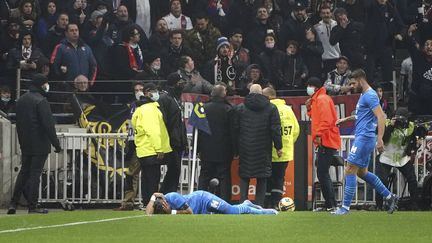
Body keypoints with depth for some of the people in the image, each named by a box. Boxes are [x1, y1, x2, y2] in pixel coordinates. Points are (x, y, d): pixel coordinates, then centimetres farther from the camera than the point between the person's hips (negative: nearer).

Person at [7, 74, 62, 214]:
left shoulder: (21, 100, 11)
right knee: (35, 174, -4)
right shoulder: (41, 101, -15)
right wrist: (56, 143, -14)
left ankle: (14, 203, 11)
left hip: (25, 145, 7)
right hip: (40, 144, -7)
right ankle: (33, 206, -1)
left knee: (24, 172, 14)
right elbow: (48, 125, -18)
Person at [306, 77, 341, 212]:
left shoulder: (322, 99, -11)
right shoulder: (317, 99, 19)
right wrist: (309, 109, 10)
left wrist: (319, 135, -26)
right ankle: (330, 203, 17)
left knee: (322, 174, -10)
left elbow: (326, 120, -23)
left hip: (326, 141, -11)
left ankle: (330, 204, -9)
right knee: (323, 174, 14)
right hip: (325, 141, 11)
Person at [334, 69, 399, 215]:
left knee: (350, 170, -8)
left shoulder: (370, 96, -14)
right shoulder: (364, 95, 18)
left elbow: (381, 116, -22)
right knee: (362, 172, 15)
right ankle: (389, 197, 19)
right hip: (362, 138, 10)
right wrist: (346, 119, 30)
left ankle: (345, 207, -6)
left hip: (364, 138, -10)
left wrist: (380, 139, -30)